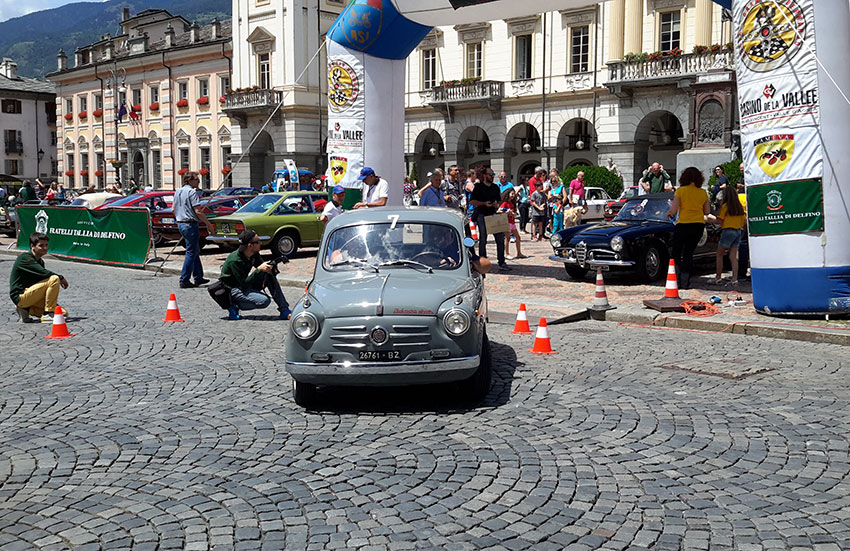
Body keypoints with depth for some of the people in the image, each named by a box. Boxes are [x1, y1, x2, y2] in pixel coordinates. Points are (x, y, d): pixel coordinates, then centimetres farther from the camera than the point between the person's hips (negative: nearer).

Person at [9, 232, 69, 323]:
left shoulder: (40, 262, 16)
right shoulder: (25, 258, -11)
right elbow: (43, 273, -23)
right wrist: (61, 278, -12)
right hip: (20, 296, -9)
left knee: (63, 313, -3)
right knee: (54, 279, -23)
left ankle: (27, 310, 6)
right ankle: (48, 314, -20)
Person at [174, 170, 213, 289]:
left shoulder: (177, 192, 13)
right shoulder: (192, 192, -14)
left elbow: (173, 210, 18)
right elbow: (198, 211, -19)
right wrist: (208, 224, -13)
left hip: (181, 224, 9)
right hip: (190, 224, -9)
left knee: (195, 252, 18)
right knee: (191, 253, -3)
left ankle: (198, 277, 23)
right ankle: (184, 281, -2)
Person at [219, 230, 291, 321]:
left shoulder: (254, 254, -5)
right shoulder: (235, 261, -28)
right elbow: (245, 283, -26)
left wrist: (268, 268, -18)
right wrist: (259, 269, -29)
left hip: (245, 283, 8)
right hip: (233, 290, -8)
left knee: (270, 275, -9)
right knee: (264, 300, -26)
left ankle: (284, 310, -8)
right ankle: (234, 306, -7)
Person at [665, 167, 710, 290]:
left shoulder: (681, 190, -5)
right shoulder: (703, 192, 6)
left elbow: (673, 210, -10)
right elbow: (707, 211, 11)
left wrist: (668, 213, 11)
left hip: (683, 224, -3)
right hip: (699, 225, 4)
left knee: (676, 254, 7)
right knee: (689, 253, 12)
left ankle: (678, 280, -6)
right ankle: (685, 282, 7)